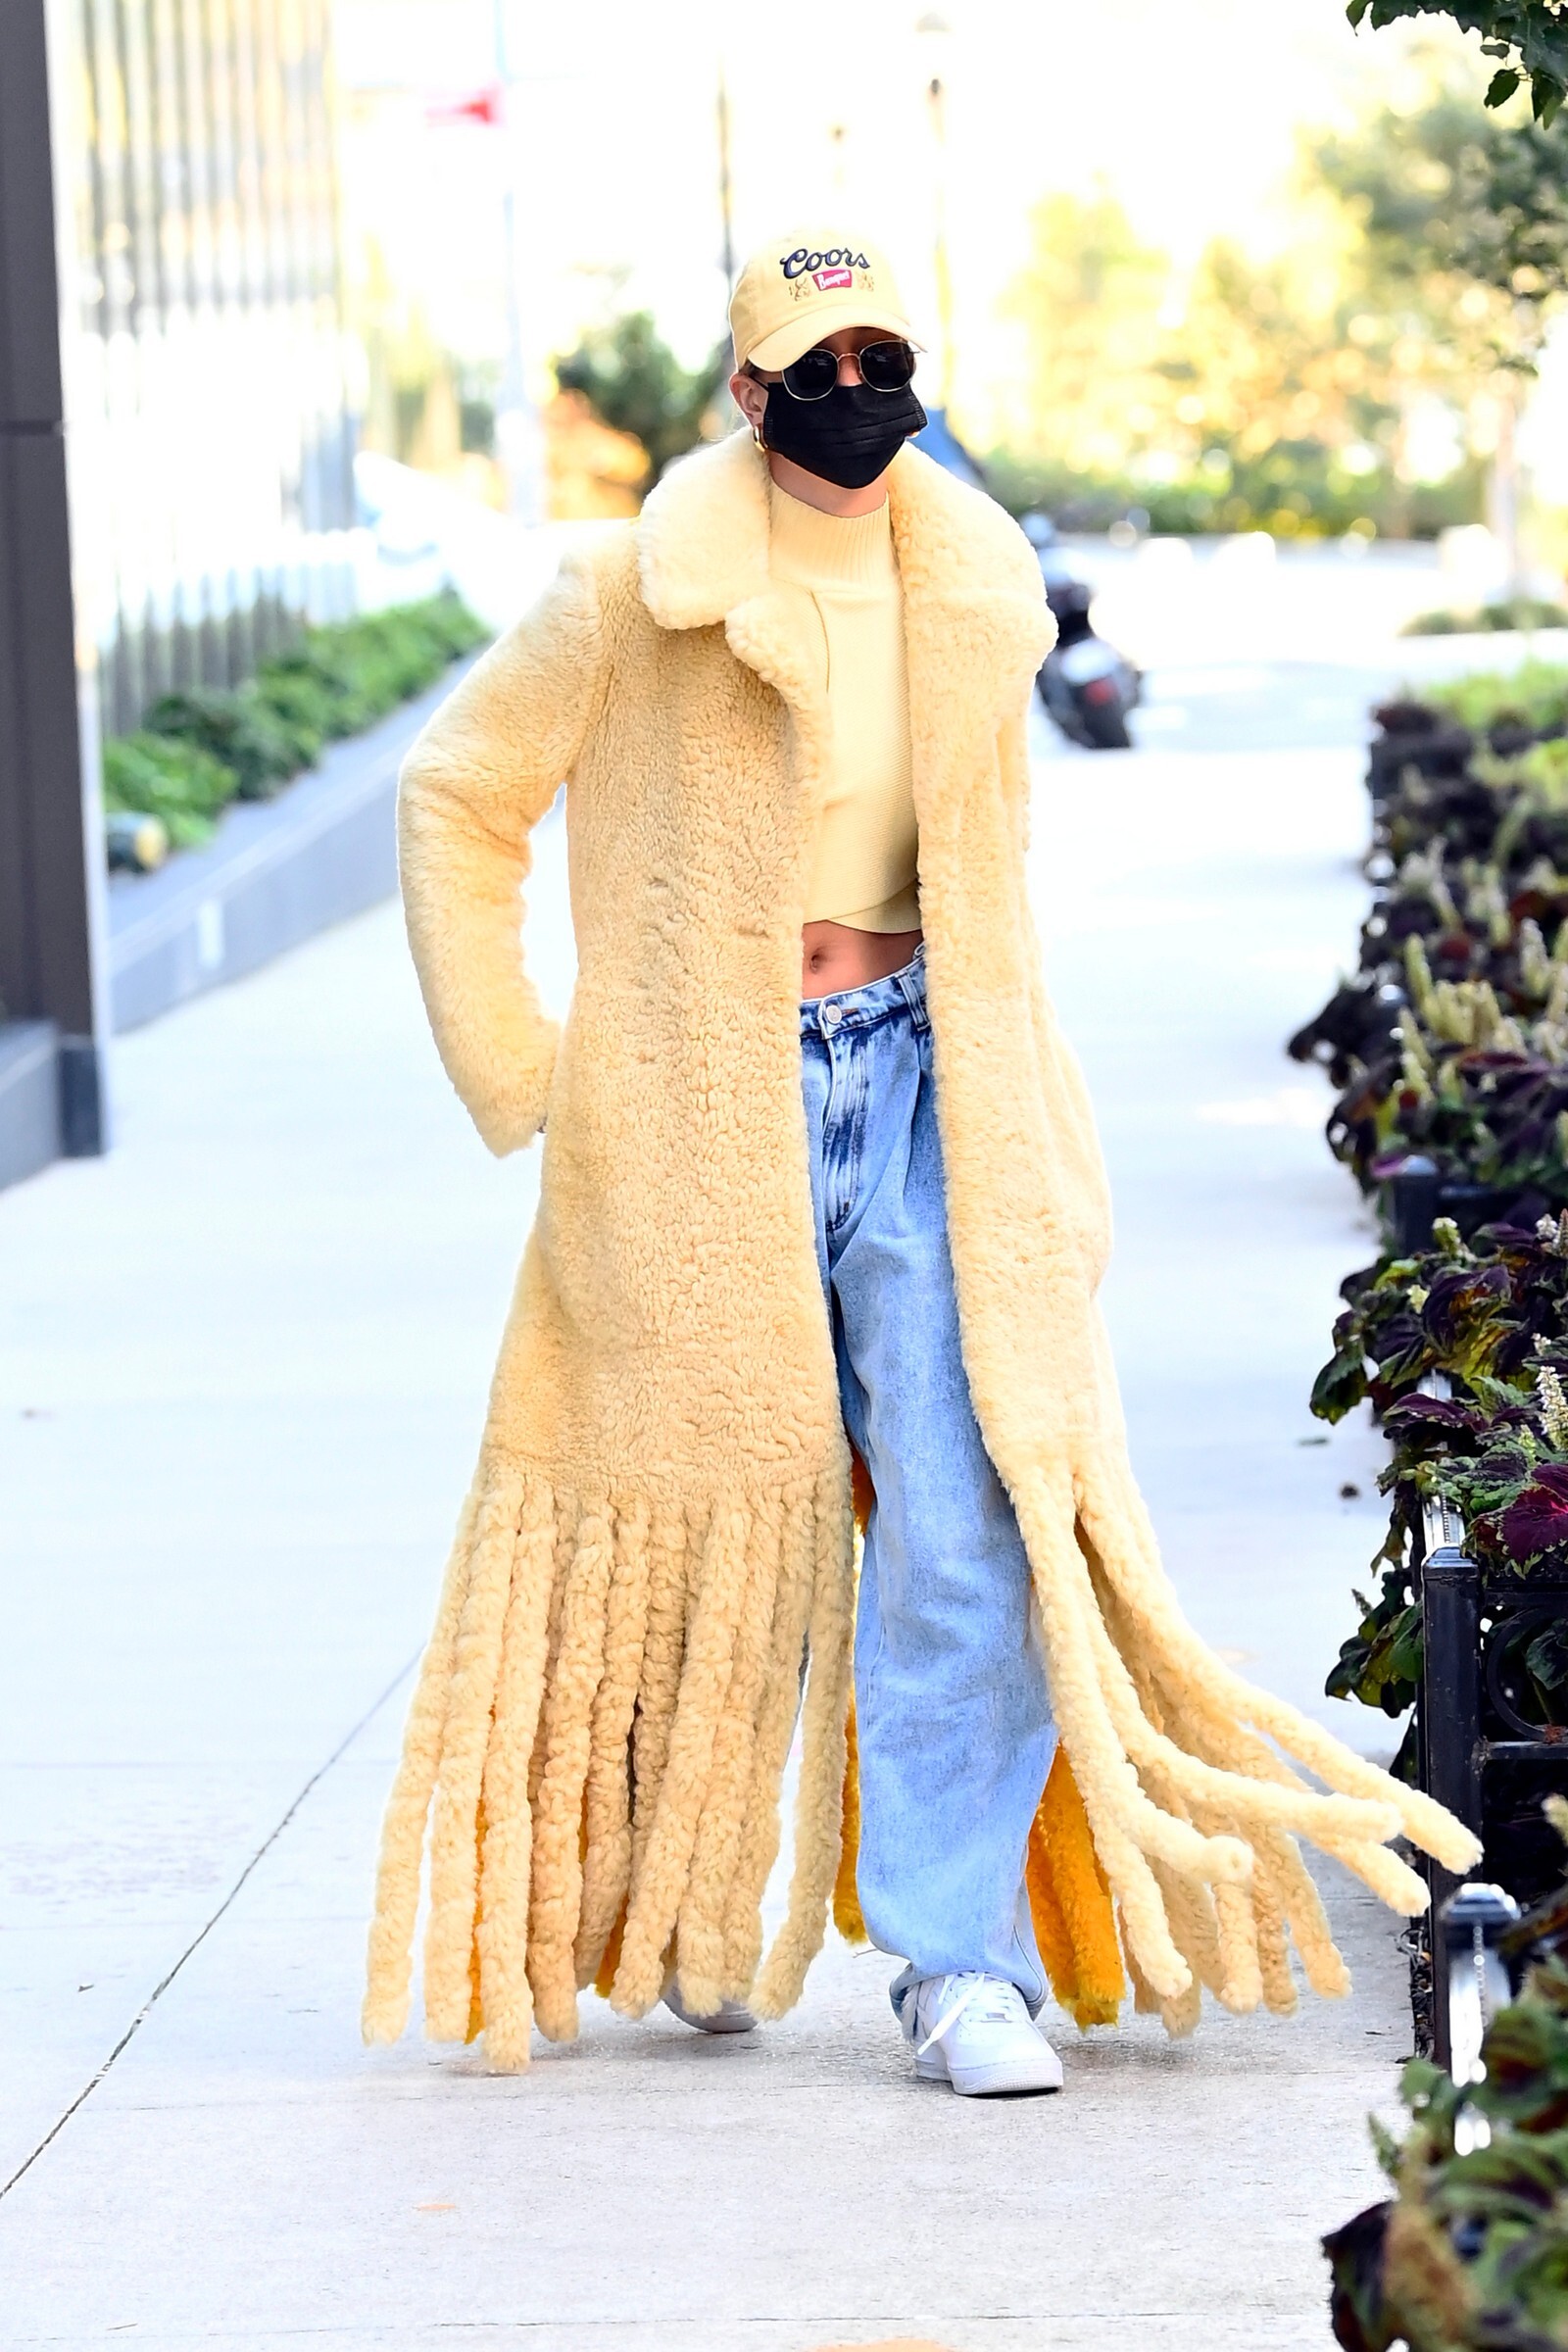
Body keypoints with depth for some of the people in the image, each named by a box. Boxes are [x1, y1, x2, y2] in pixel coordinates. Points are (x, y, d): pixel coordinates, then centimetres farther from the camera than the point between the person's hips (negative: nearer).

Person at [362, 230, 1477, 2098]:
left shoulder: (976, 598, 7)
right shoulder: (645, 594, -6)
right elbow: (458, 791, 1)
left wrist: (1013, 1083, 19)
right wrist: (515, 1065, -2)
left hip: (922, 1095, 3)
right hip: (708, 1113, -3)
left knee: (972, 1513, -10)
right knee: (719, 1523, 8)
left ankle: (962, 1961, -4)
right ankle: (683, 1922, 30)